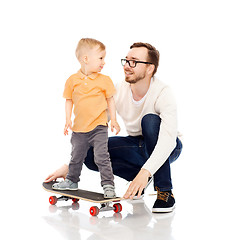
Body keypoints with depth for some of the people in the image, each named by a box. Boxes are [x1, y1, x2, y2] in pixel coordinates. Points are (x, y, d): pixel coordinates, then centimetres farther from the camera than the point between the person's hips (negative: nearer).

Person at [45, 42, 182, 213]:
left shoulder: (163, 94, -26)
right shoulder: (119, 91, -13)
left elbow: (168, 139, -39)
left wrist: (146, 172, -53)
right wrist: (68, 165, -19)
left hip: (167, 148, -4)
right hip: (136, 145, 4)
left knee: (150, 120, -36)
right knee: (90, 153, -20)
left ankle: (165, 191, -26)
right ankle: (139, 177, 1)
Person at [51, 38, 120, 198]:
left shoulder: (105, 80, -3)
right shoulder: (73, 80, -1)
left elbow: (110, 100, 4)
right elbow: (69, 101, 8)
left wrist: (114, 120, 0)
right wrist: (68, 120, 0)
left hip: (99, 126, -2)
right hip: (80, 127, 3)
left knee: (102, 157, -9)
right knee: (76, 156, 17)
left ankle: (108, 185, 1)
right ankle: (72, 181, 36)